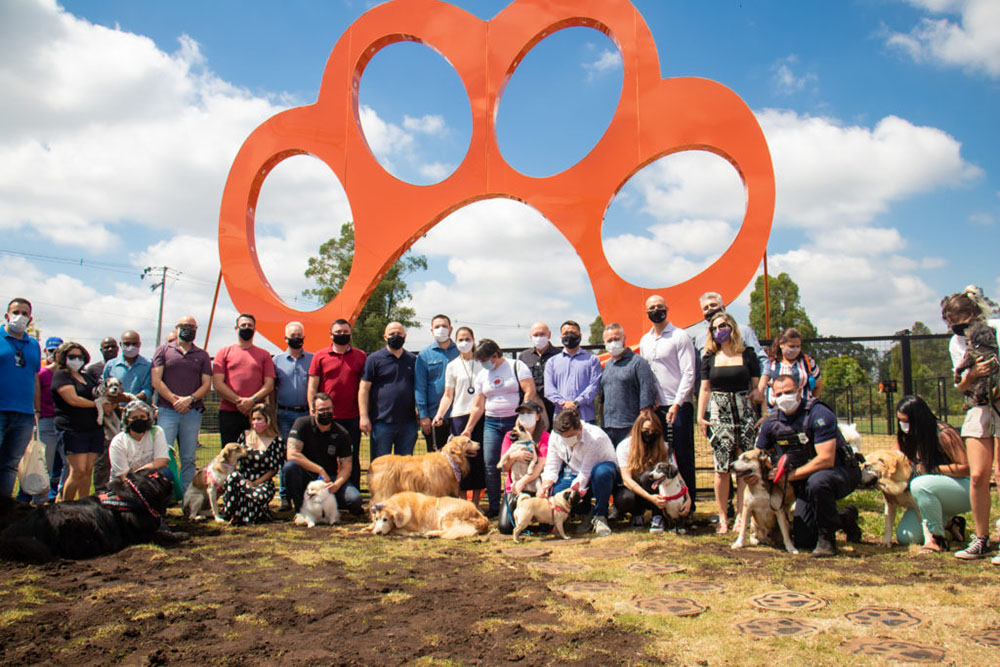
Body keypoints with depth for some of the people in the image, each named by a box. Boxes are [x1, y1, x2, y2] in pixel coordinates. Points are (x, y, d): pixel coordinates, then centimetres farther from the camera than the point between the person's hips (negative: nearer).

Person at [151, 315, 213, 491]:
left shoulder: (202, 355, 15)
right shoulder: (164, 350, 10)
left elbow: (207, 384, 7)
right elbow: (156, 380, 2)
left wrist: (190, 399, -10)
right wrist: (175, 400, -9)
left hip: (193, 412, 2)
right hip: (166, 410, -2)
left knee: (189, 459, 3)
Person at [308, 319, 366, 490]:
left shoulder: (360, 356, 7)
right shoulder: (320, 356, 4)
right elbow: (312, 387, 3)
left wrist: (364, 415, 0)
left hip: (352, 418, 0)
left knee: (352, 459, 7)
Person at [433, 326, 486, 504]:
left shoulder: (482, 362, 8)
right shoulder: (452, 366, 8)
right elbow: (448, 395, 7)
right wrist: (439, 414, -7)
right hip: (460, 416, 0)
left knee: (479, 456, -1)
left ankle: (475, 502, 8)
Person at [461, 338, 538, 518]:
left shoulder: (516, 367, -1)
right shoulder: (482, 375, 12)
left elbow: (530, 391, -9)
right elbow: (478, 406, 13)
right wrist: (468, 429, 7)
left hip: (516, 421, -4)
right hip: (492, 424, 4)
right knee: (490, 466, -1)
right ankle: (494, 507, 9)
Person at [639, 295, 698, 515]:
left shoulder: (680, 336, -4)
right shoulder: (644, 341, 14)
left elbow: (689, 373, -9)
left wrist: (676, 404, -16)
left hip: (679, 406, -5)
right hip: (655, 407, 5)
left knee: (683, 457, -2)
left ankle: (688, 506, 7)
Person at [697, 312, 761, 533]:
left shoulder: (748, 354, 6)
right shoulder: (709, 358, 9)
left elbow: (757, 386, 6)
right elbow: (705, 388, 9)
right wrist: (700, 416, 1)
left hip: (745, 412, 0)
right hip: (718, 414, 1)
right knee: (722, 467, -2)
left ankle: (741, 515, 7)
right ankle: (722, 517, 5)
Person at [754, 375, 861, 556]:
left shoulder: (818, 414, -23)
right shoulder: (772, 422, -5)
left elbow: (826, 460, -29)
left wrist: (791, 475, -24)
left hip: (841, 472, -6)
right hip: (805, 482, 6)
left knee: (816, 482, -41)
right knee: (802, 541, 1)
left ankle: (827, 539, -17)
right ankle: (845, 519, 29)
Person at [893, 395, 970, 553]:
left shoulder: (944, 434, -21)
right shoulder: (906, 437, 1)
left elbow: (966, 467, -20)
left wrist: (933, 469, -24)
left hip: (963, 490, -7)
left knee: (920, 484, -38)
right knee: (905, 537, -5)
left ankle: (938, 538, -21)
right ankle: (947, 522, 21)